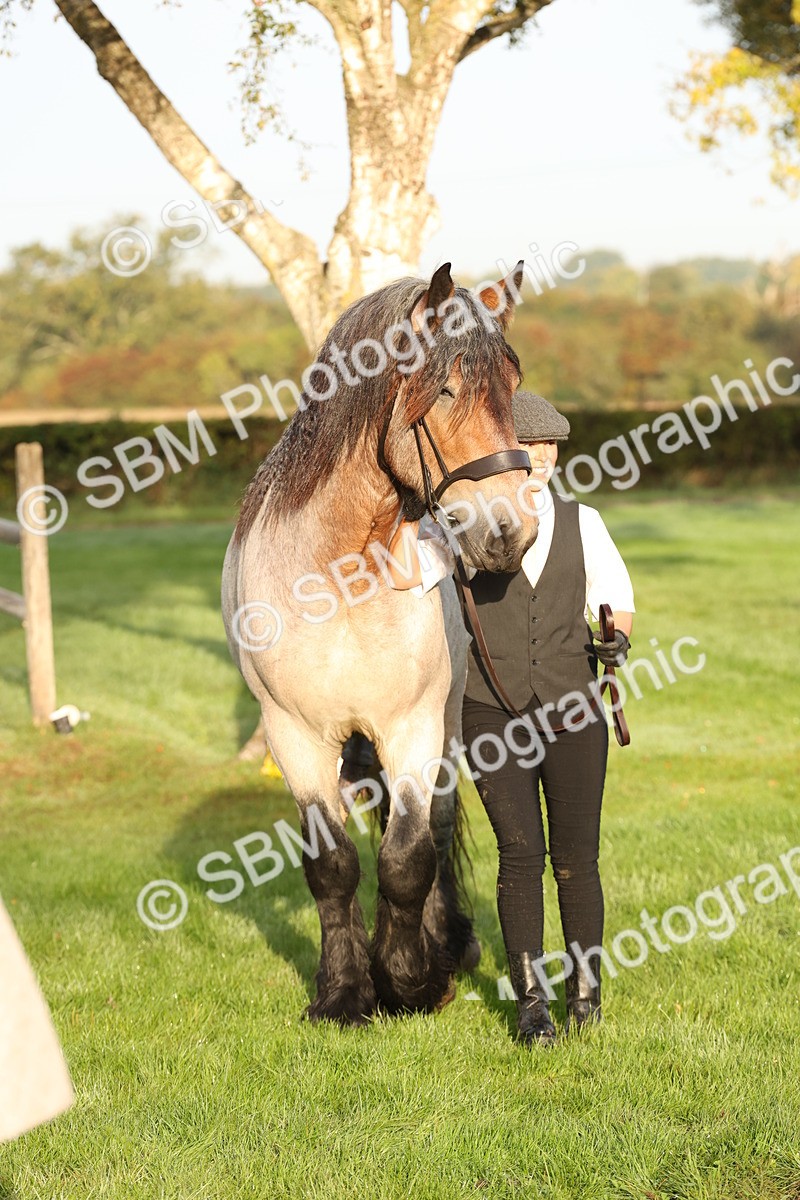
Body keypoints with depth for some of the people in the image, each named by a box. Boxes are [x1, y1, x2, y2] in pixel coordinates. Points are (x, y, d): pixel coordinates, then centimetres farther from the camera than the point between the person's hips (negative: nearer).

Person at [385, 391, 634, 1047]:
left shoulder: (582, 521, 7)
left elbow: (616, 598, 13)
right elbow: (405, 573, -13)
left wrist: (615, 639, -7)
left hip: (574, 712, 1)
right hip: (495, 714, -1)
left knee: (577, 858, 1)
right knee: (521, 853, -7)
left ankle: (586, 991, 19)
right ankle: (531, 1002, 4)